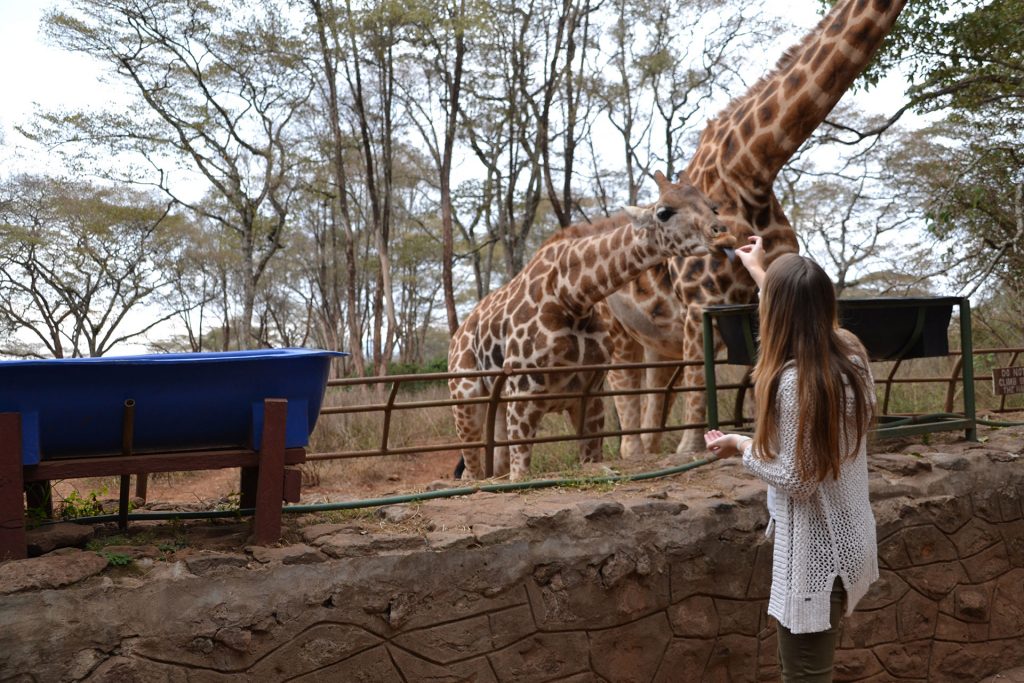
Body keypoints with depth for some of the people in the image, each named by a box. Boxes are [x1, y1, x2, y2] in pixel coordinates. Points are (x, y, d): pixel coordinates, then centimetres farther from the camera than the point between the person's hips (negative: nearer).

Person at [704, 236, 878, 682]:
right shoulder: (848, 350, -2)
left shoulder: (795, 382, -28)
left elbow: (796, 480, -23)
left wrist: (742, 447, -8)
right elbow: (802, 313, 20)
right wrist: (760, 271, 32)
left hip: (817, 552, -9)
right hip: (845, 540, 9)